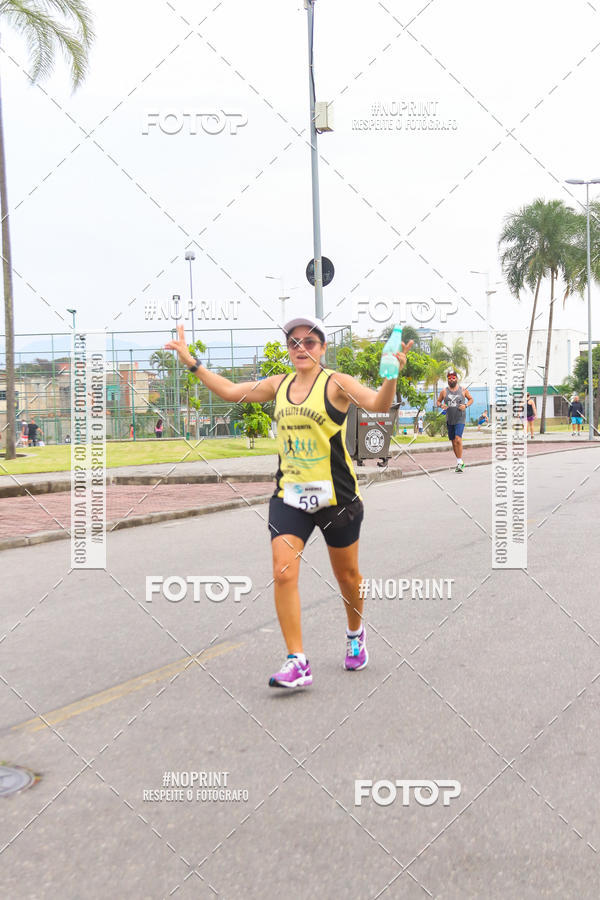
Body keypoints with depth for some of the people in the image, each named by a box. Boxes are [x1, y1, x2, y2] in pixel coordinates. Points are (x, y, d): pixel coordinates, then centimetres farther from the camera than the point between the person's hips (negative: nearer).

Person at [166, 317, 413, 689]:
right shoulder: (278, 385, 8)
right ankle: (297, 662, -7)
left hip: (336, 495, -3)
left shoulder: (336, 383, -7)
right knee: (283, 573, -12)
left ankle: (356, 634, 41)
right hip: (289, 494, 3)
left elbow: (378, 404, -21)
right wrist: (192, 362, 15)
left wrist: (393, 376, -40)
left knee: (347, 576, 12)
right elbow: (230, 391, 16)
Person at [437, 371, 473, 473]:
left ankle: (460, 462, -14)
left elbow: (471, 399, 13)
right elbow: (438, 401, 14)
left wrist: (466, 405, -7)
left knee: (458, 439, -19)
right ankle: (459, 463, 21)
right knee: (453, 442, 9)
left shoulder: (463, 390, 0)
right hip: (449, 420, 3)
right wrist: (441, 405, -9)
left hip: (460, 419, -3)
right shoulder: (444, 391, 3)